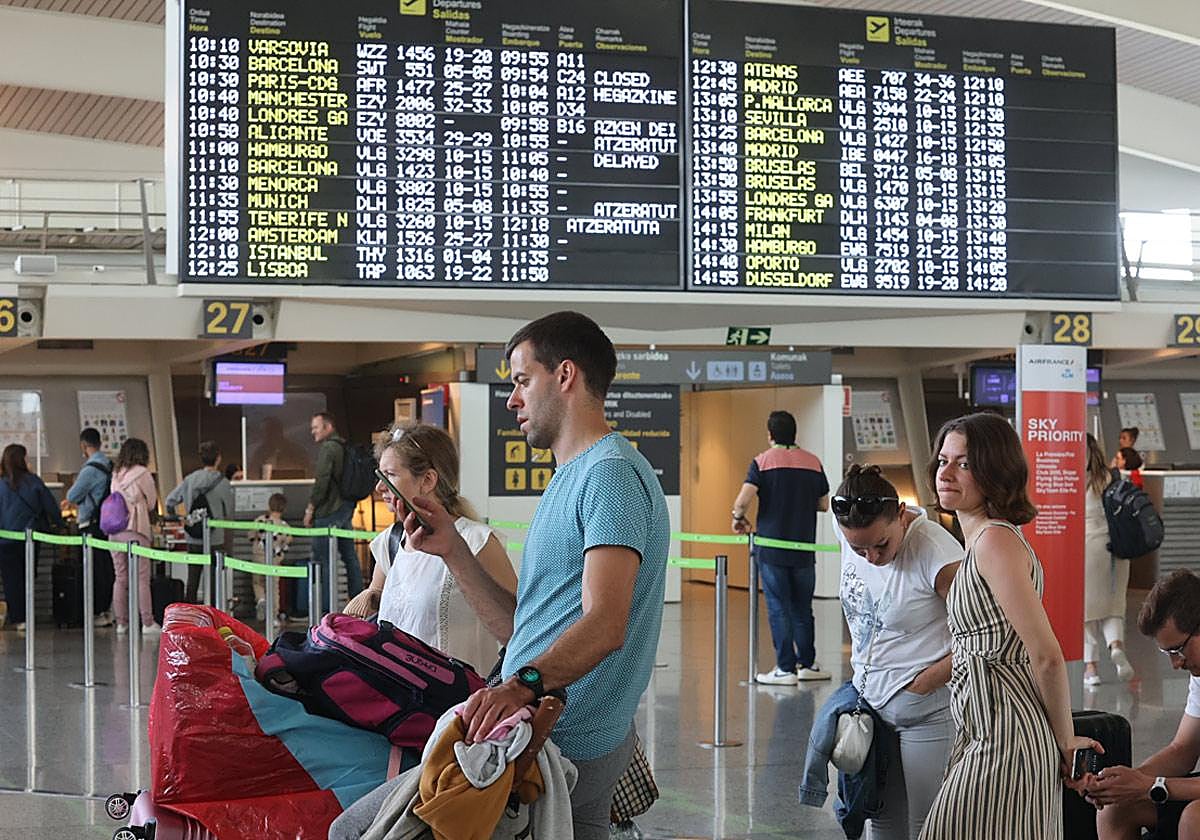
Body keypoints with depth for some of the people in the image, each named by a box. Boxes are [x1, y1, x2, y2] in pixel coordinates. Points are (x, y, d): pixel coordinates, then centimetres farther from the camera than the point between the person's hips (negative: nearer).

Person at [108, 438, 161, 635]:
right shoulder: (142, 474, -5)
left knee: (120, 578, 10)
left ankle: (121, 622, 11)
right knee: (142, 578, -2)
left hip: (114, 530, 5)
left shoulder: (116, 474, 10)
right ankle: (147, 622, -2)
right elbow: (152, 503, 5)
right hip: (135, 530, -5)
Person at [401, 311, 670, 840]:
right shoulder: (569, 479, 23)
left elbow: (604, 626, -24)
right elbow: (520, 628, 18)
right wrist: (452, 550, 10)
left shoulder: (610, 472, -10)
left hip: (565, 749, -10)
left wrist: (523, 684, -37)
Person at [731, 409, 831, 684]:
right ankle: (807, 664, 20)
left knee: (779, 608, 1)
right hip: (804, 549, 3)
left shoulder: (763, 461, -6)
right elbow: (824, 504, 8)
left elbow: (744, 499, -17)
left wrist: (738, 518, 2)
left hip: (771, 548, -3)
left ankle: (785, 669, 1)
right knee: (802, 609, 15)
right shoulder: (813, 462, 4)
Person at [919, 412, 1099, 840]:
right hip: (987, 732, 10)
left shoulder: (995, 541, -17)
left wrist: (1065, 742, -9)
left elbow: (1048, 657, -18)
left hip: (1003, 739, -10)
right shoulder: (983, 540, 14)